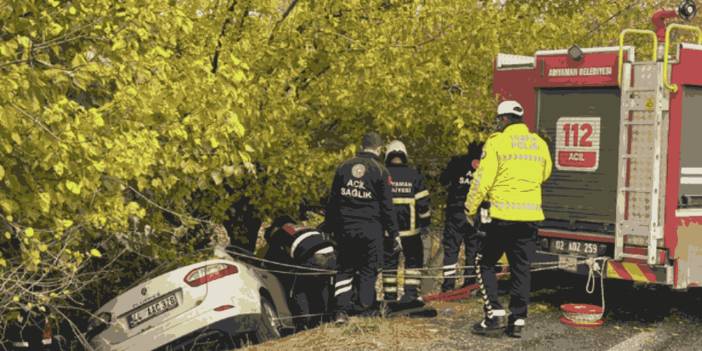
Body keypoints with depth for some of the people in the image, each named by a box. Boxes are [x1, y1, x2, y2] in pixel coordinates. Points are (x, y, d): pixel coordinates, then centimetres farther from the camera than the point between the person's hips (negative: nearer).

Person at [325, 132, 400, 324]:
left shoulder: (344, 167, 6)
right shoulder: (380, 171, -5)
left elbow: (332, 200, 10)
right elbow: (387, 206, -5)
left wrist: (330, 226, 17)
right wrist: (394, 233, 1)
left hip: (345, 228, 3)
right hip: (370, 229, -3)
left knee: (345, 269, 11)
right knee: (368, 270, 8)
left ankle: (342, 310, 1)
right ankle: (364, 309, 9)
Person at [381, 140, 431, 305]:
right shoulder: (414, 175, 0)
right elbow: (423, 201, -1)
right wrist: (425, 223, 9)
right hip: (410, 229, 0)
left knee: (389, 261, 10)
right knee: (413, 260, 12)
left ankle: (389, 295, 11)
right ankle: (411, 291, 2)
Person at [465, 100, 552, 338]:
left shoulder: (497, 142, -7)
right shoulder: (540, 144, 8)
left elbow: (482, 180, -9)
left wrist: (471, 208, 3)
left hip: (502, 215, -4)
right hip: (530, 216, 4)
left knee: (486, 264, 9)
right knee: (521, 269, 10)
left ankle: (495, 314, 1)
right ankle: (517, 320, 11)